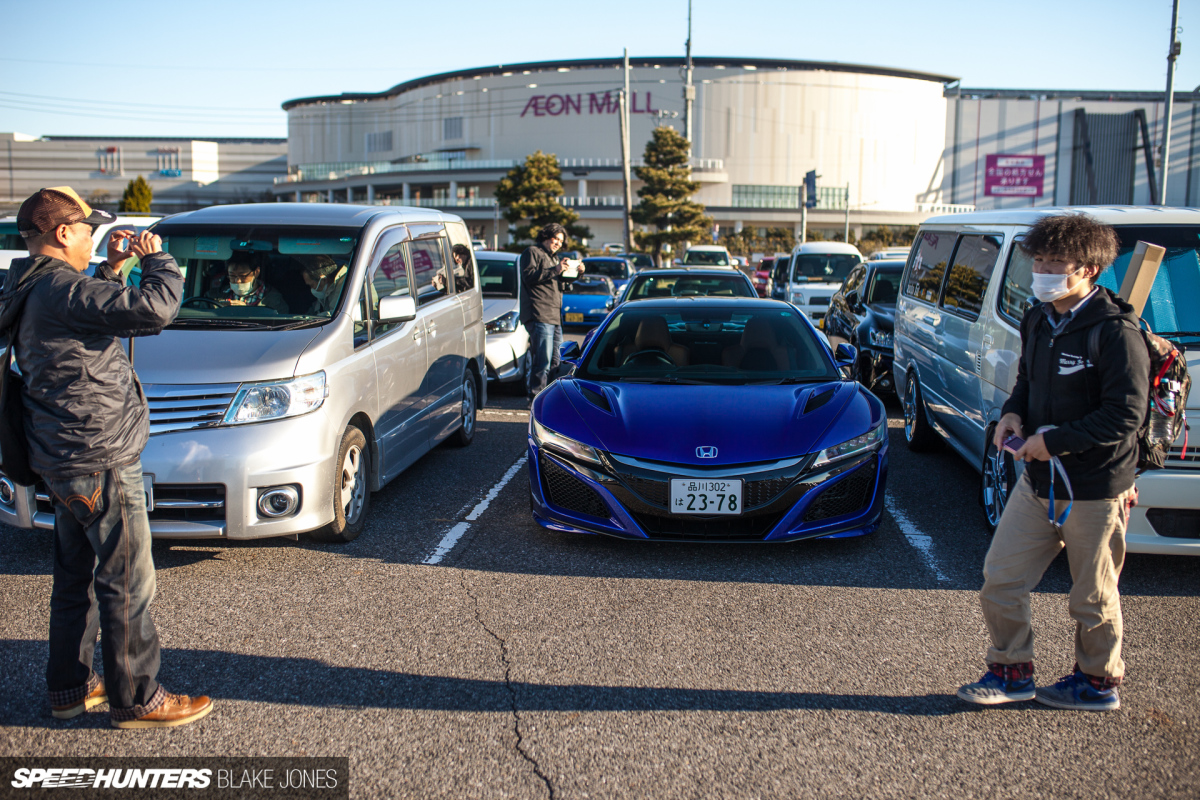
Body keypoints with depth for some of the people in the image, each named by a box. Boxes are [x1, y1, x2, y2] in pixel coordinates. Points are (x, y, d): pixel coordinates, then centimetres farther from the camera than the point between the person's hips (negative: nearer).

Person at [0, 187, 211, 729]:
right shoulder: (63, 291, -20)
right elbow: (154, 309, -29)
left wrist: (111, 270, 17)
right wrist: (157, 260, -11)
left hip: (65, 460, 10)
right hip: (101, 461, -10)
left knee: (77, 576, 19)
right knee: (128, 582, 0)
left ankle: (69, 686, 31)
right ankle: (135, 699, 10)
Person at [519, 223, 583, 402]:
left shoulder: (551, 258, 29)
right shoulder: (532, 253, 1)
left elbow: (560, 281, 34)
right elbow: (529, 276, -14)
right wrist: (555, 270, -18)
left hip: (555, 317, 9)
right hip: (539, 316, -9)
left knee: (555, 361, 8)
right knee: (543, 360, -14)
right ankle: (536, 397, -11)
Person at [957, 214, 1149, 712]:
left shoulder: (1114, 331, -17)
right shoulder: (1038, 322, 6)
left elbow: (1126, 414, -20)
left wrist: (1054, 440, -20)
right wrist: (1013, 414, -1)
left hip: (1094, 492, -7)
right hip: (1037, 483, 7)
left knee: (1093, 597, 10)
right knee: (1000, 580, 7)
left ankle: (1098, 682, 31)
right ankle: (1012, 672, 24)